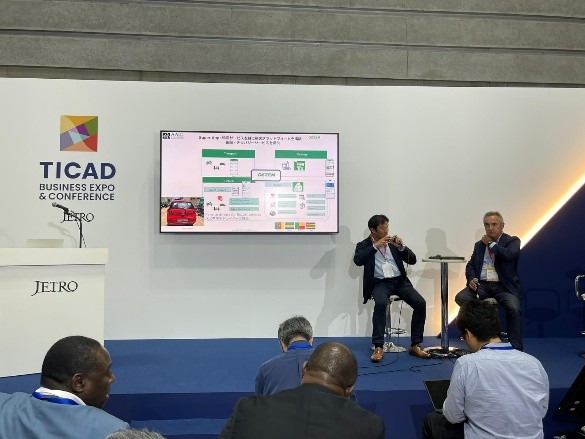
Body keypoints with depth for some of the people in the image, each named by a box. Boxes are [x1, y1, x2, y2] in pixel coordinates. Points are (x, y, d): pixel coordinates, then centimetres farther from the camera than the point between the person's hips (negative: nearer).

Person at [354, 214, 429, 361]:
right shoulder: (364, 245, 7)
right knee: (380, 303, -34)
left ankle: (415, 345, -7)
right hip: (380, 283, -3)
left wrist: (401, 247, -6)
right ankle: (378, 348, -28)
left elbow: (412, 260, 11)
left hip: (399, 281, 3)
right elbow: (357, 260, -14)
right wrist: (375, 246, -16)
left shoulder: (393, 243, 15)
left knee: (420, 303, -18)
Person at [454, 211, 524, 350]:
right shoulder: (479, 244, 19)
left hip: (503, 285, -3)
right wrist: (471, 279, -5)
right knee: (461, 298, -21)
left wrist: (491, 243, -3)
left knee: (514, 308, -30)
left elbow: (508, 255, -17)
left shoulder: (512, 241, 5)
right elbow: (470, 265, 16)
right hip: (482, 285, 4)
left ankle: (516, 348, -15)